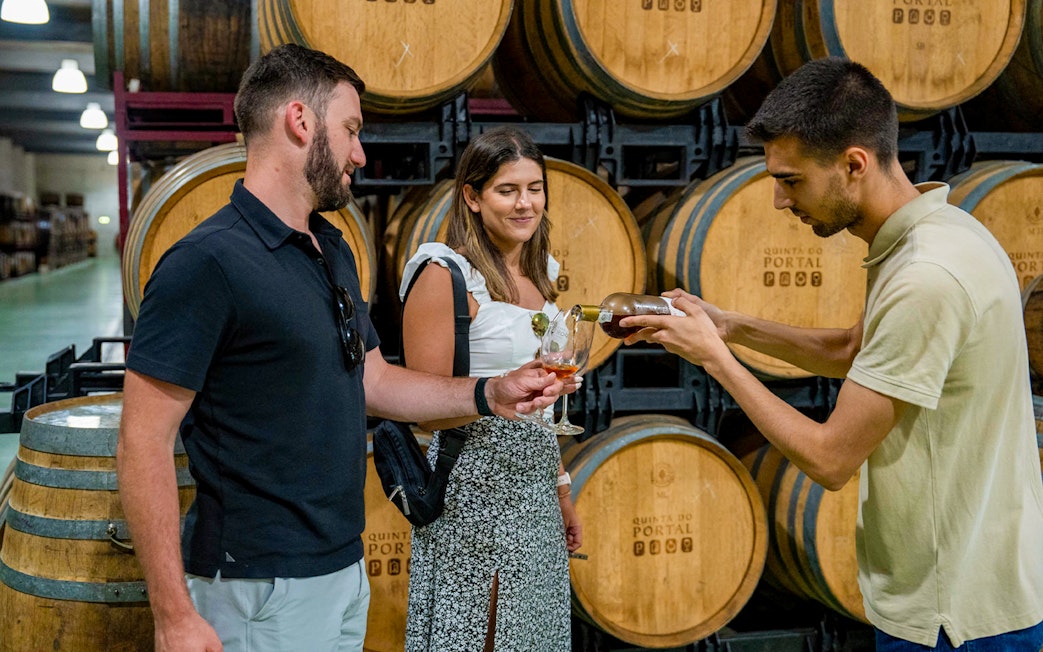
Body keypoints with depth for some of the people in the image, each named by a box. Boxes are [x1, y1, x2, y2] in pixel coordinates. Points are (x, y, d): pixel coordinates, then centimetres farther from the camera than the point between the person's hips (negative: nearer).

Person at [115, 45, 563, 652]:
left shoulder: (335, 251, 10)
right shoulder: (207, 261, -17)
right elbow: (143, 444, -19)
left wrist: (489, 394, 4)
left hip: (346, 571, 8)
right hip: (263, 590, -8)